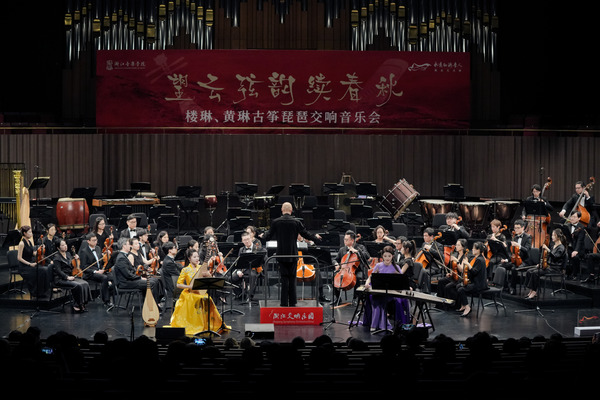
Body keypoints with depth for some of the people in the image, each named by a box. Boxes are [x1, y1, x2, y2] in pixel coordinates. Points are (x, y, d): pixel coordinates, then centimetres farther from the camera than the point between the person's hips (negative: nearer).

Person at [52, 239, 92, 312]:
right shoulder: (57, 257, -7)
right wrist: (67, 277, -24)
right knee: (78, 285, -30)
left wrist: (76, 259, 7)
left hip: (70, 277, 7)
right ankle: (76, 305, -18)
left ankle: (83, 304, -16)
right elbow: (58, 271, -14)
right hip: (61, 279, -7)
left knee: (85, 283, -18)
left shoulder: (68, 254, 15)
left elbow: (73, 266, 26)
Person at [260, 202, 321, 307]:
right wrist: (316, 237, 20)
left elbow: (268, 236, 0)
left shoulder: (275, 222, -7)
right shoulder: (296, 222, -6)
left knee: (284, 279, 4)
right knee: (292, 278, 8)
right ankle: (292, 303, 11)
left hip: (281, 255, 0)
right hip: (293, 255, 0)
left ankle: (284, 303, 2)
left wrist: (262, 236, 24)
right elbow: (306, 234, 0)